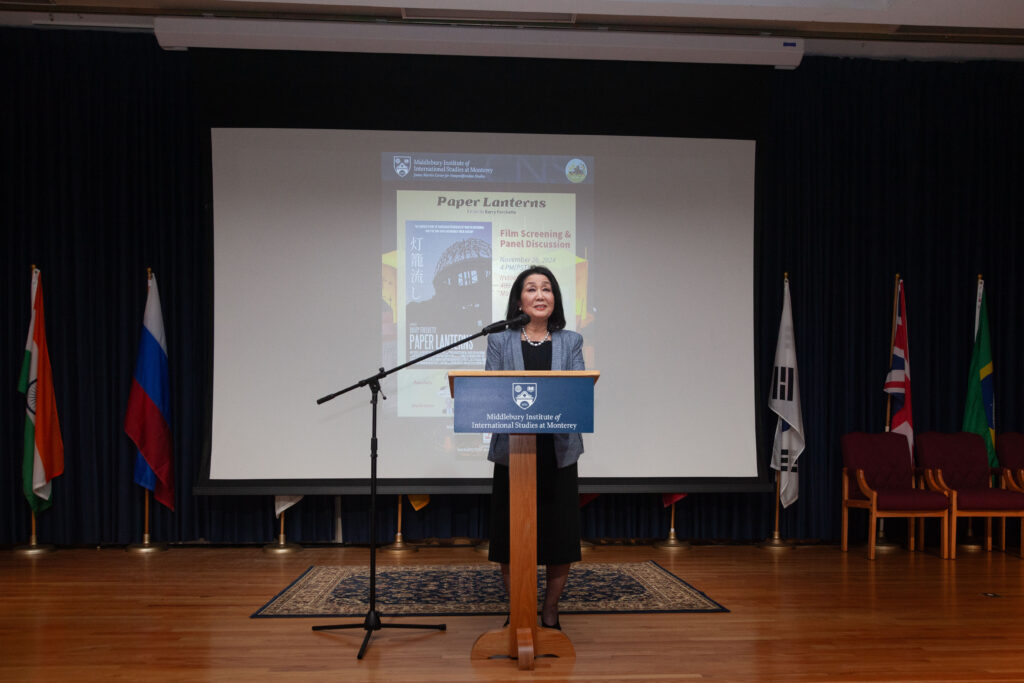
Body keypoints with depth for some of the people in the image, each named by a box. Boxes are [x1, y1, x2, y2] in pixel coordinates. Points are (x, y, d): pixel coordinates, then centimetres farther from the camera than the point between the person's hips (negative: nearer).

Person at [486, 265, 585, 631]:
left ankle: (550, 614, 24)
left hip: (558, 452, 1)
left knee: (560, 535, 3)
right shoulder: (499, 341, 6)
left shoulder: (570, 341, 10)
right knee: (509, 537, 3)